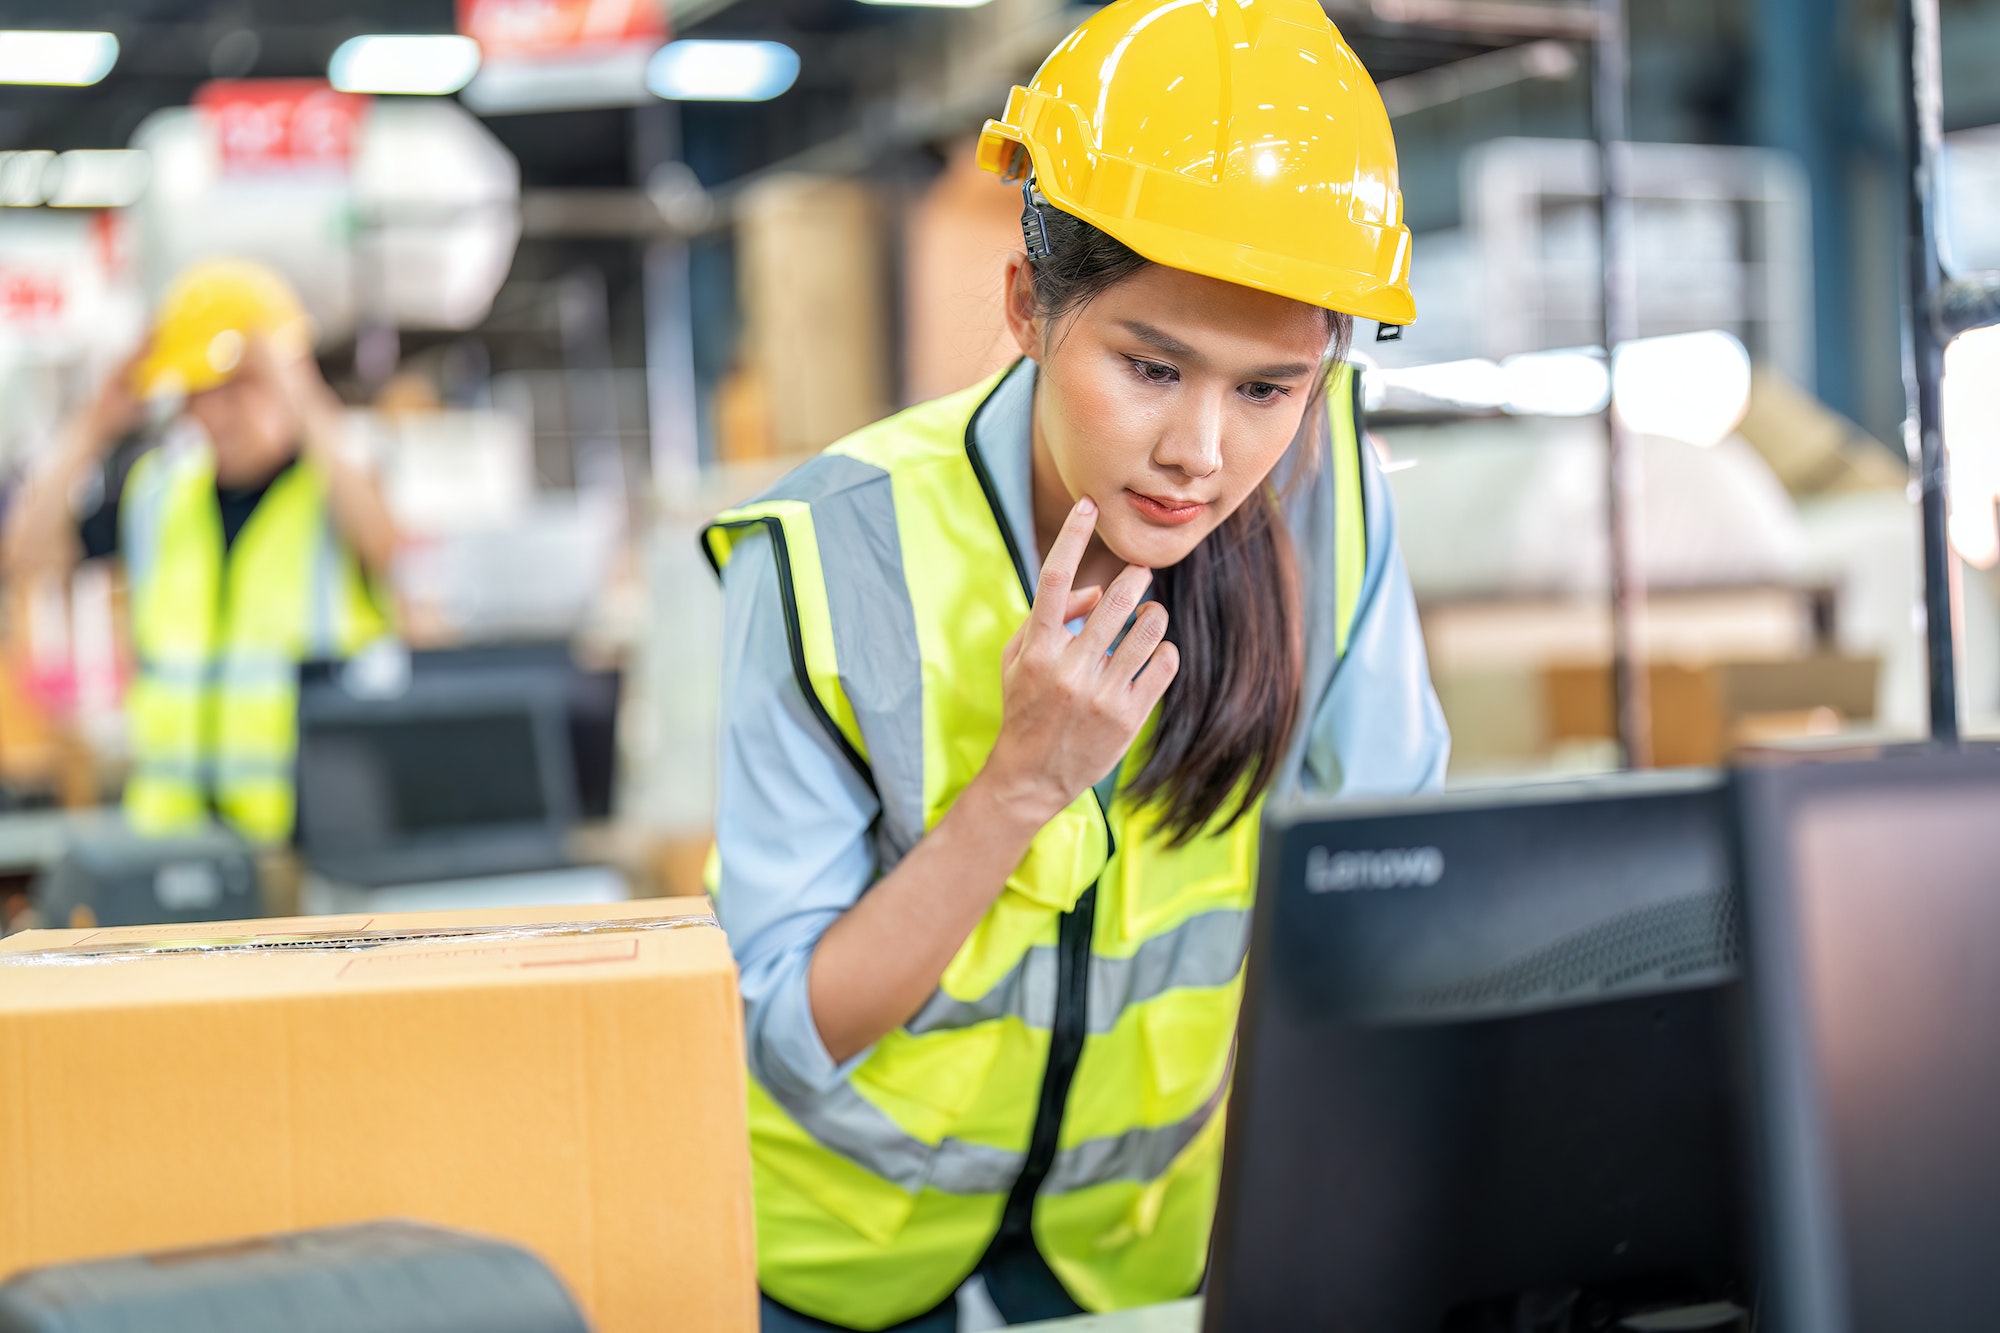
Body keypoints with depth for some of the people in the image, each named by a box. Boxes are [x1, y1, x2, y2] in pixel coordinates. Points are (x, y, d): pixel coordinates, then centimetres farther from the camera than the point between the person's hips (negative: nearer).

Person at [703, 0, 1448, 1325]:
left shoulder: (1325, 497, -18)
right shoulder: (835, 563, -25)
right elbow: (791, 1043, -19)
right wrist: (1022, 784, -30)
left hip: (1138, 1220, 1)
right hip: (845, 1219, -1)